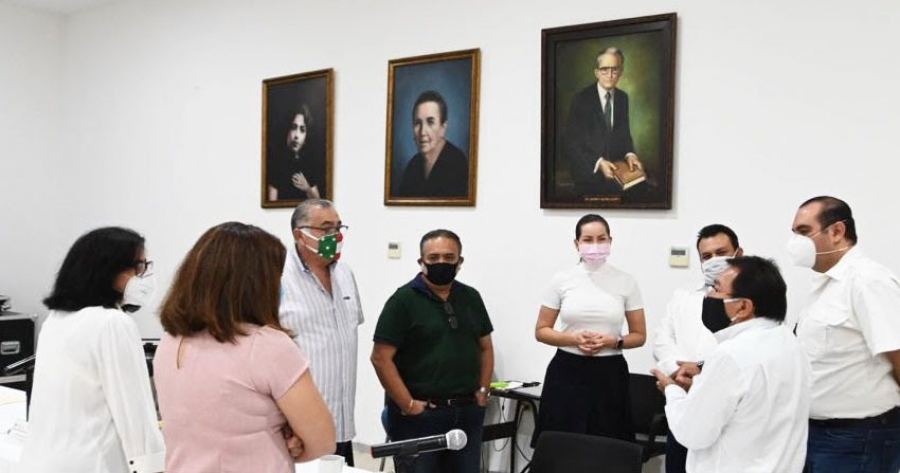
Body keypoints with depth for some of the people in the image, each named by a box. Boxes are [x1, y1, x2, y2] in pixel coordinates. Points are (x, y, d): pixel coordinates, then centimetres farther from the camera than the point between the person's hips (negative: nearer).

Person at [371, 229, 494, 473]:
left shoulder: (471, 297, 10)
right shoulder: (404, 300, -8)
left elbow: (485, 347, 18)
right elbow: (381, 358, -12)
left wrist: (483, 391, 7)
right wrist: (408, 405, -14)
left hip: (467, 413, 5)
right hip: (420, 415, -5)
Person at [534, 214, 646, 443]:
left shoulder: (626, 282, 2)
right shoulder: (562, 280, 2)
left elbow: (639, 335, 7)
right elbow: (541, 331, 5)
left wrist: (612, 341, -13)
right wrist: (574, 339, -12)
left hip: (609, 374, 0)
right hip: (567, 372, 0)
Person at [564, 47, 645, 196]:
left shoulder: (623, 98, 8)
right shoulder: (581, 99, -8)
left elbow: (625, 133, 14)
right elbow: (572, 143, -11)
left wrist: (629, 154, -8)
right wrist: (598, 163, -23)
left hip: (616, 168, 5)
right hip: (588, 171, -5)